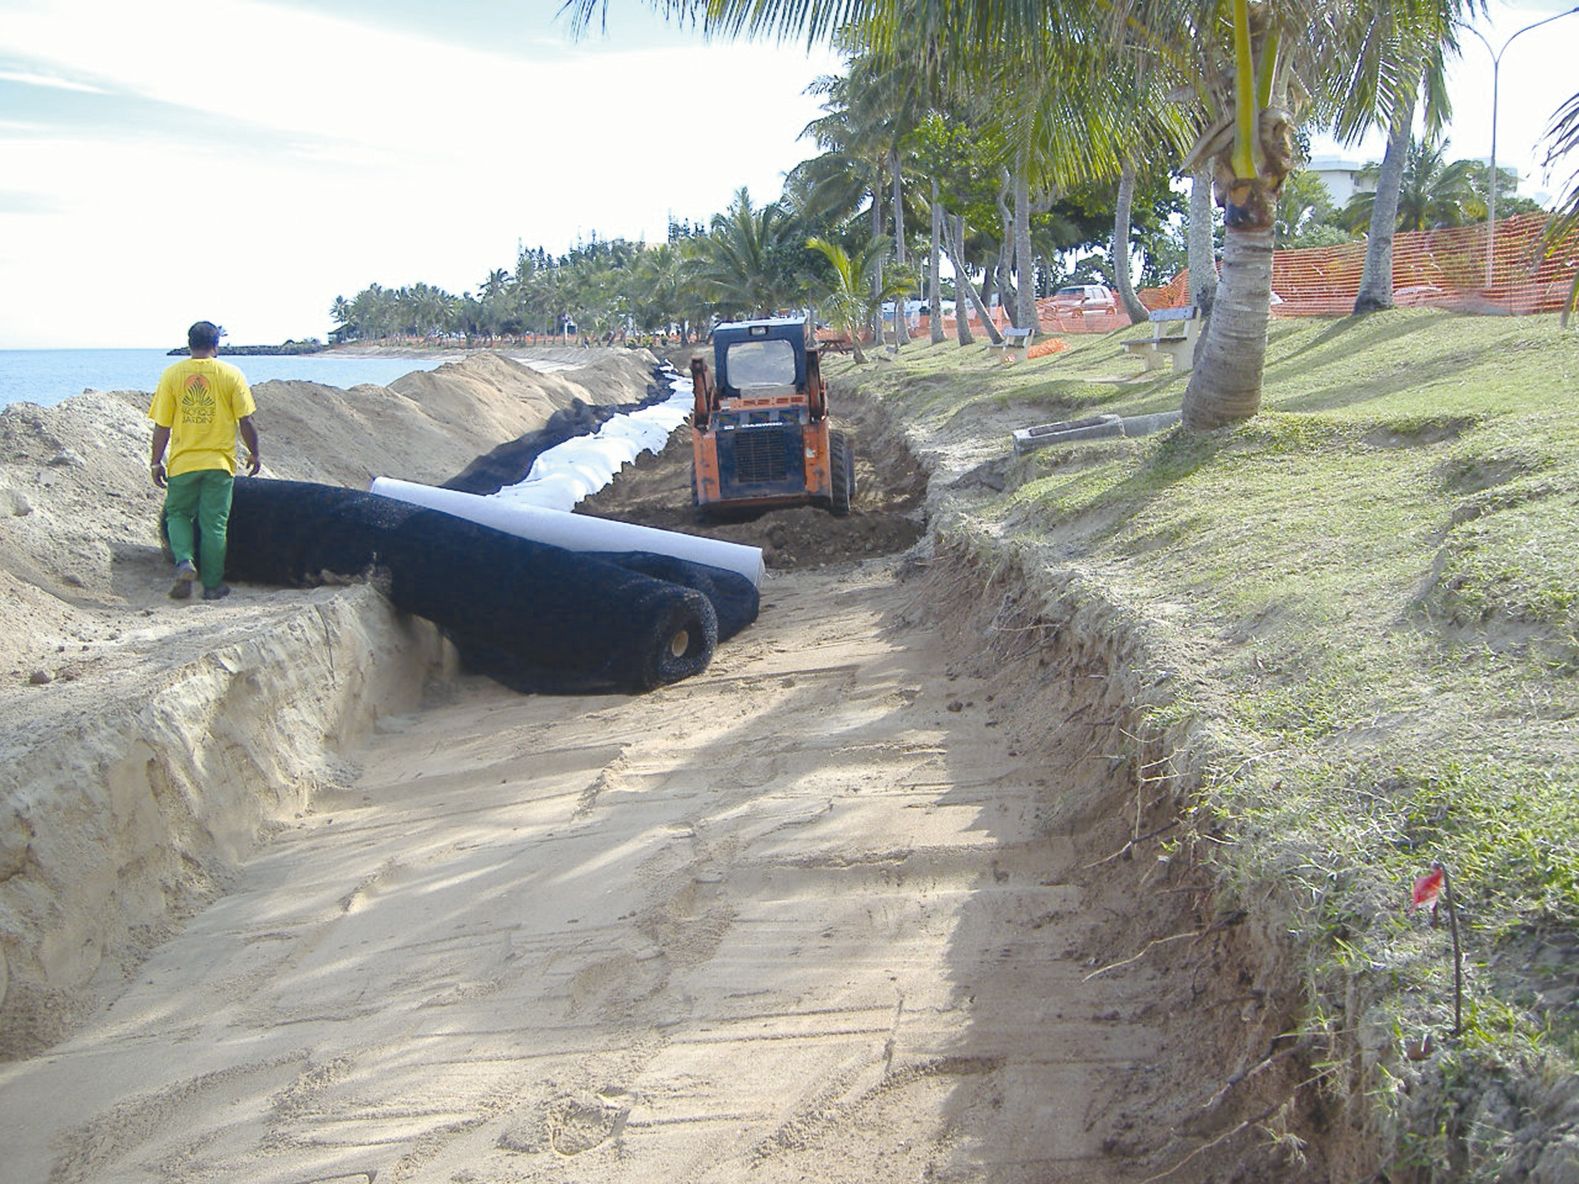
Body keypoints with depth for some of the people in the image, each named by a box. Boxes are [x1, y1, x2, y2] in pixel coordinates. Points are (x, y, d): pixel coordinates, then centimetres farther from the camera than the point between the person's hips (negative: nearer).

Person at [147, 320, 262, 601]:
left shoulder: (172, 375, -3)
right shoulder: (231, 375, -5)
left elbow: (162, 425, -2)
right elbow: (246, 421, -4)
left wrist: (156, 462, 7)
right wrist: (254, 454, 10)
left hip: (183, 462, 1)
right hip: (219, 462, 0)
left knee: (177, 514, 18)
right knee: (214, 523, 7)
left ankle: (184, 562, -5)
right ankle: (212, 585, 12)